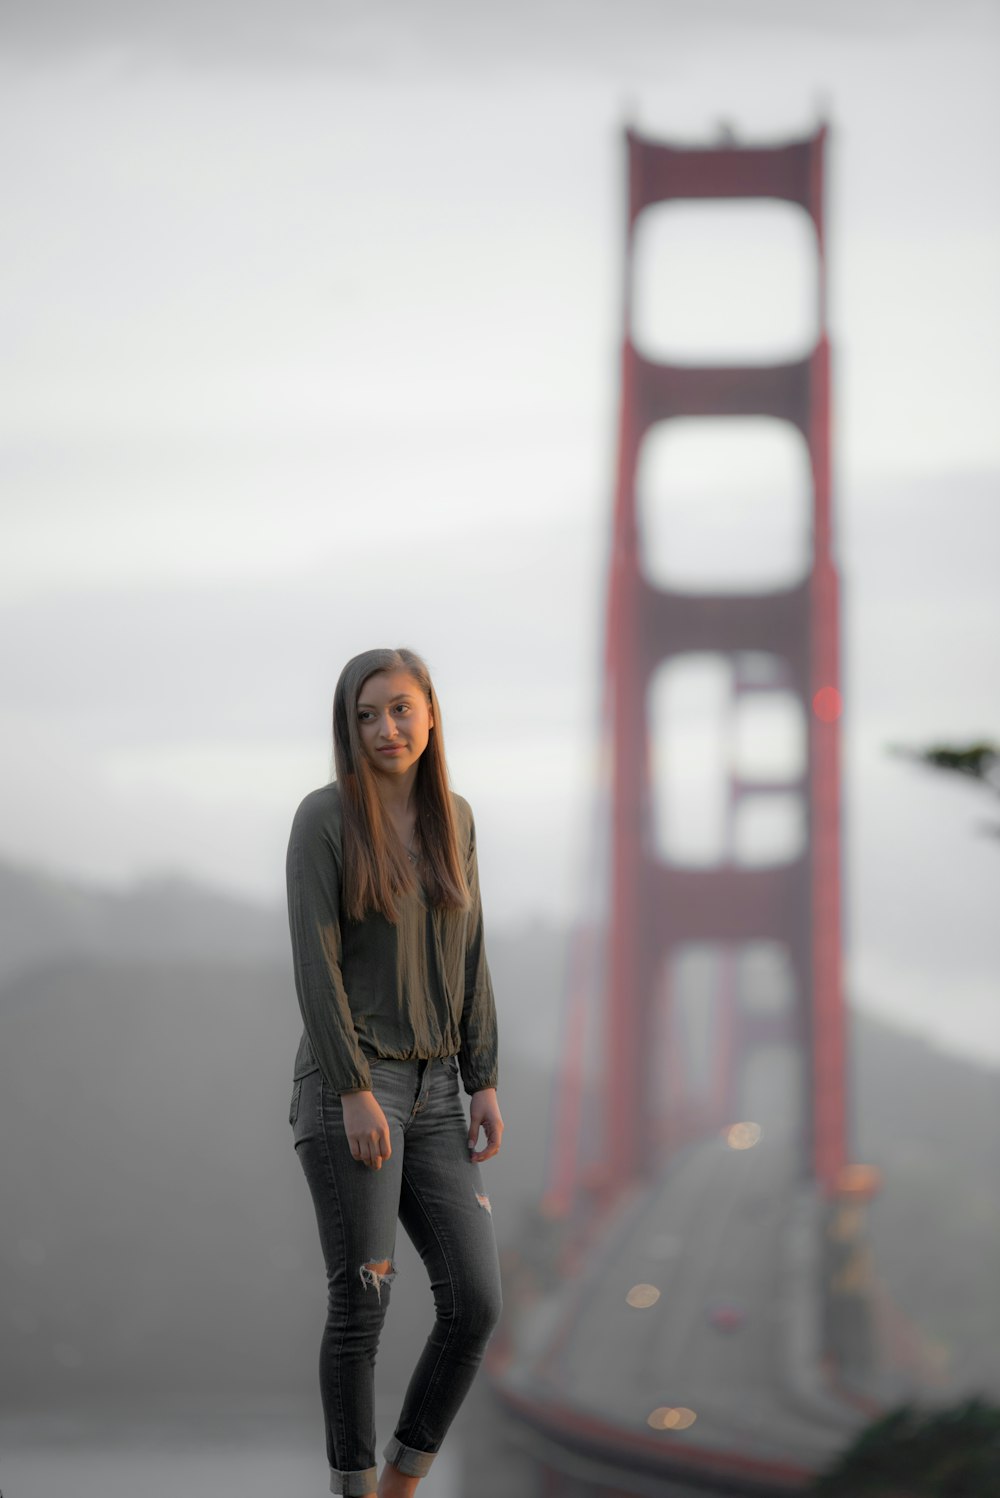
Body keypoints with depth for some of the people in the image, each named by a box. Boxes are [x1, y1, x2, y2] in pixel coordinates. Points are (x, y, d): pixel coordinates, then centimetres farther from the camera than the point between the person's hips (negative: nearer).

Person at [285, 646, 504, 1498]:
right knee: (362, 1304, -6)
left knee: (476, 1303, -2)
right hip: (348, 1087, -6)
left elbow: (469, 959, 12)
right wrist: (356, 1093, -18)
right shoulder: (325, 819, -8)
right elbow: (314, 962, -13)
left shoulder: (454, 819, 10)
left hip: (431, 1090, 6)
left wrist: (485, 1086, 6)